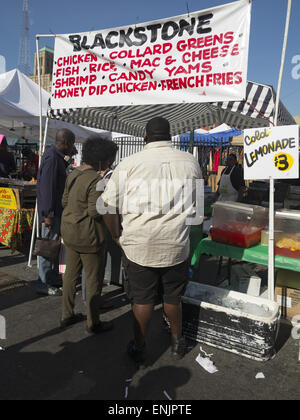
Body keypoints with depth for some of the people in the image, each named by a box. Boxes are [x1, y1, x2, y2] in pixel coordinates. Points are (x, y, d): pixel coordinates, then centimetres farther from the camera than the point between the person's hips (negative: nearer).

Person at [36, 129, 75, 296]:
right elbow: (47, 187, -23)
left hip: (56, 210, 10)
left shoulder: (57, 156, 15)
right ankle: (44, 284, 8)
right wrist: (48, 214, -24)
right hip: (52, 211, -10)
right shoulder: (52, 158, -18)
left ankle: (53, 277, 30)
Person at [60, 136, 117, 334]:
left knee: (71, 274, 19)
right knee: (94, 279, 6)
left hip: (70, 232, 9)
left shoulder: (74, 174, 6)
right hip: (89, 236, -9)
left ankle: (67, 315, 33)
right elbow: (95, 211, -24)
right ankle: (94, 323, 21)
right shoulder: (96, 180, -22)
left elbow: (65, 201, 12)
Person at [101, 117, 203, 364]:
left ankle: (139, 349, 31)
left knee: (142, 299, 13)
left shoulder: (130, 164, -6)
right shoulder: (190, 161, 2)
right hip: (177, 245, 2)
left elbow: (108, 206, -5)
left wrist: (118, 236, 8)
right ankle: (178, 343, 40)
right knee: (173, 297, 20)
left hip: (138, 246, -1)